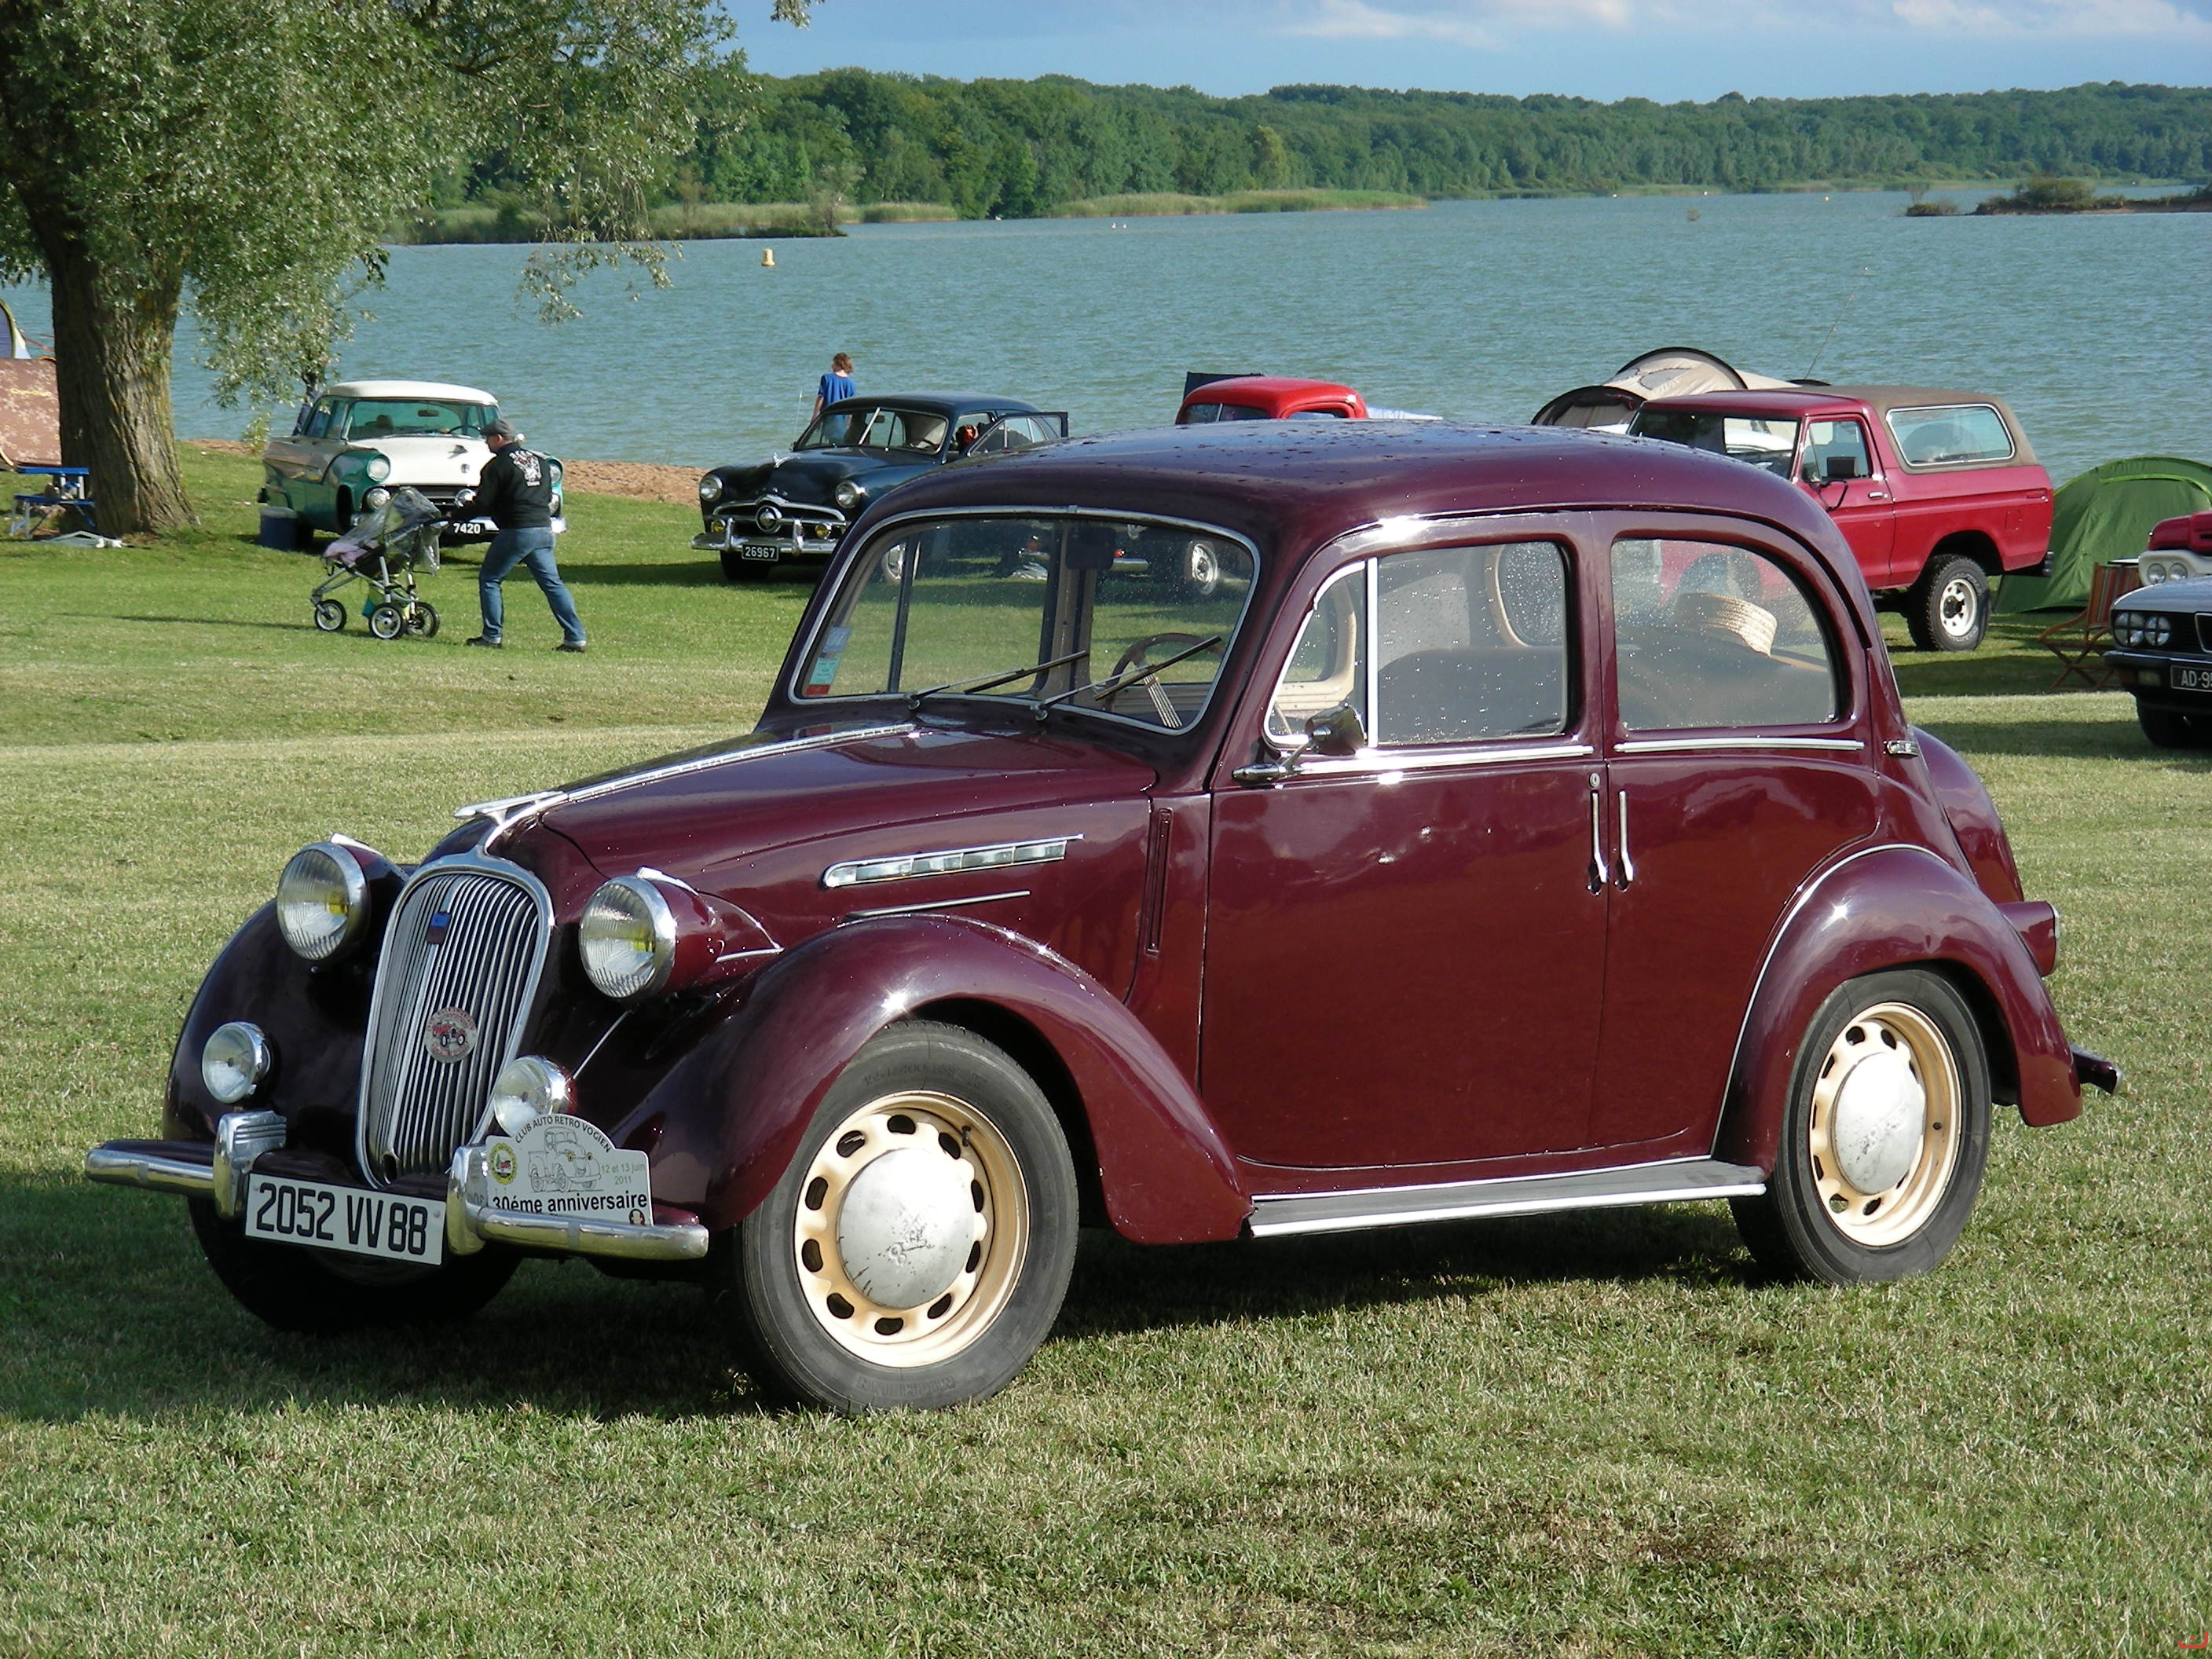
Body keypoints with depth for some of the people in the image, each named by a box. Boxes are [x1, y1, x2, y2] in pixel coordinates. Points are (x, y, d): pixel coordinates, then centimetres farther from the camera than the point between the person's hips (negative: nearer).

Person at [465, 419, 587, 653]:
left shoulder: (498, 465, -6)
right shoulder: (540, 461, 15)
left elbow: (482, 505, -6)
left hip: (516, 531, -7)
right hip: (544, 529, 7)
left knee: (489, 580, 7)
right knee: (552, 583, 8)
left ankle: (492, 636, 4)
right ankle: (575, 637, 0)